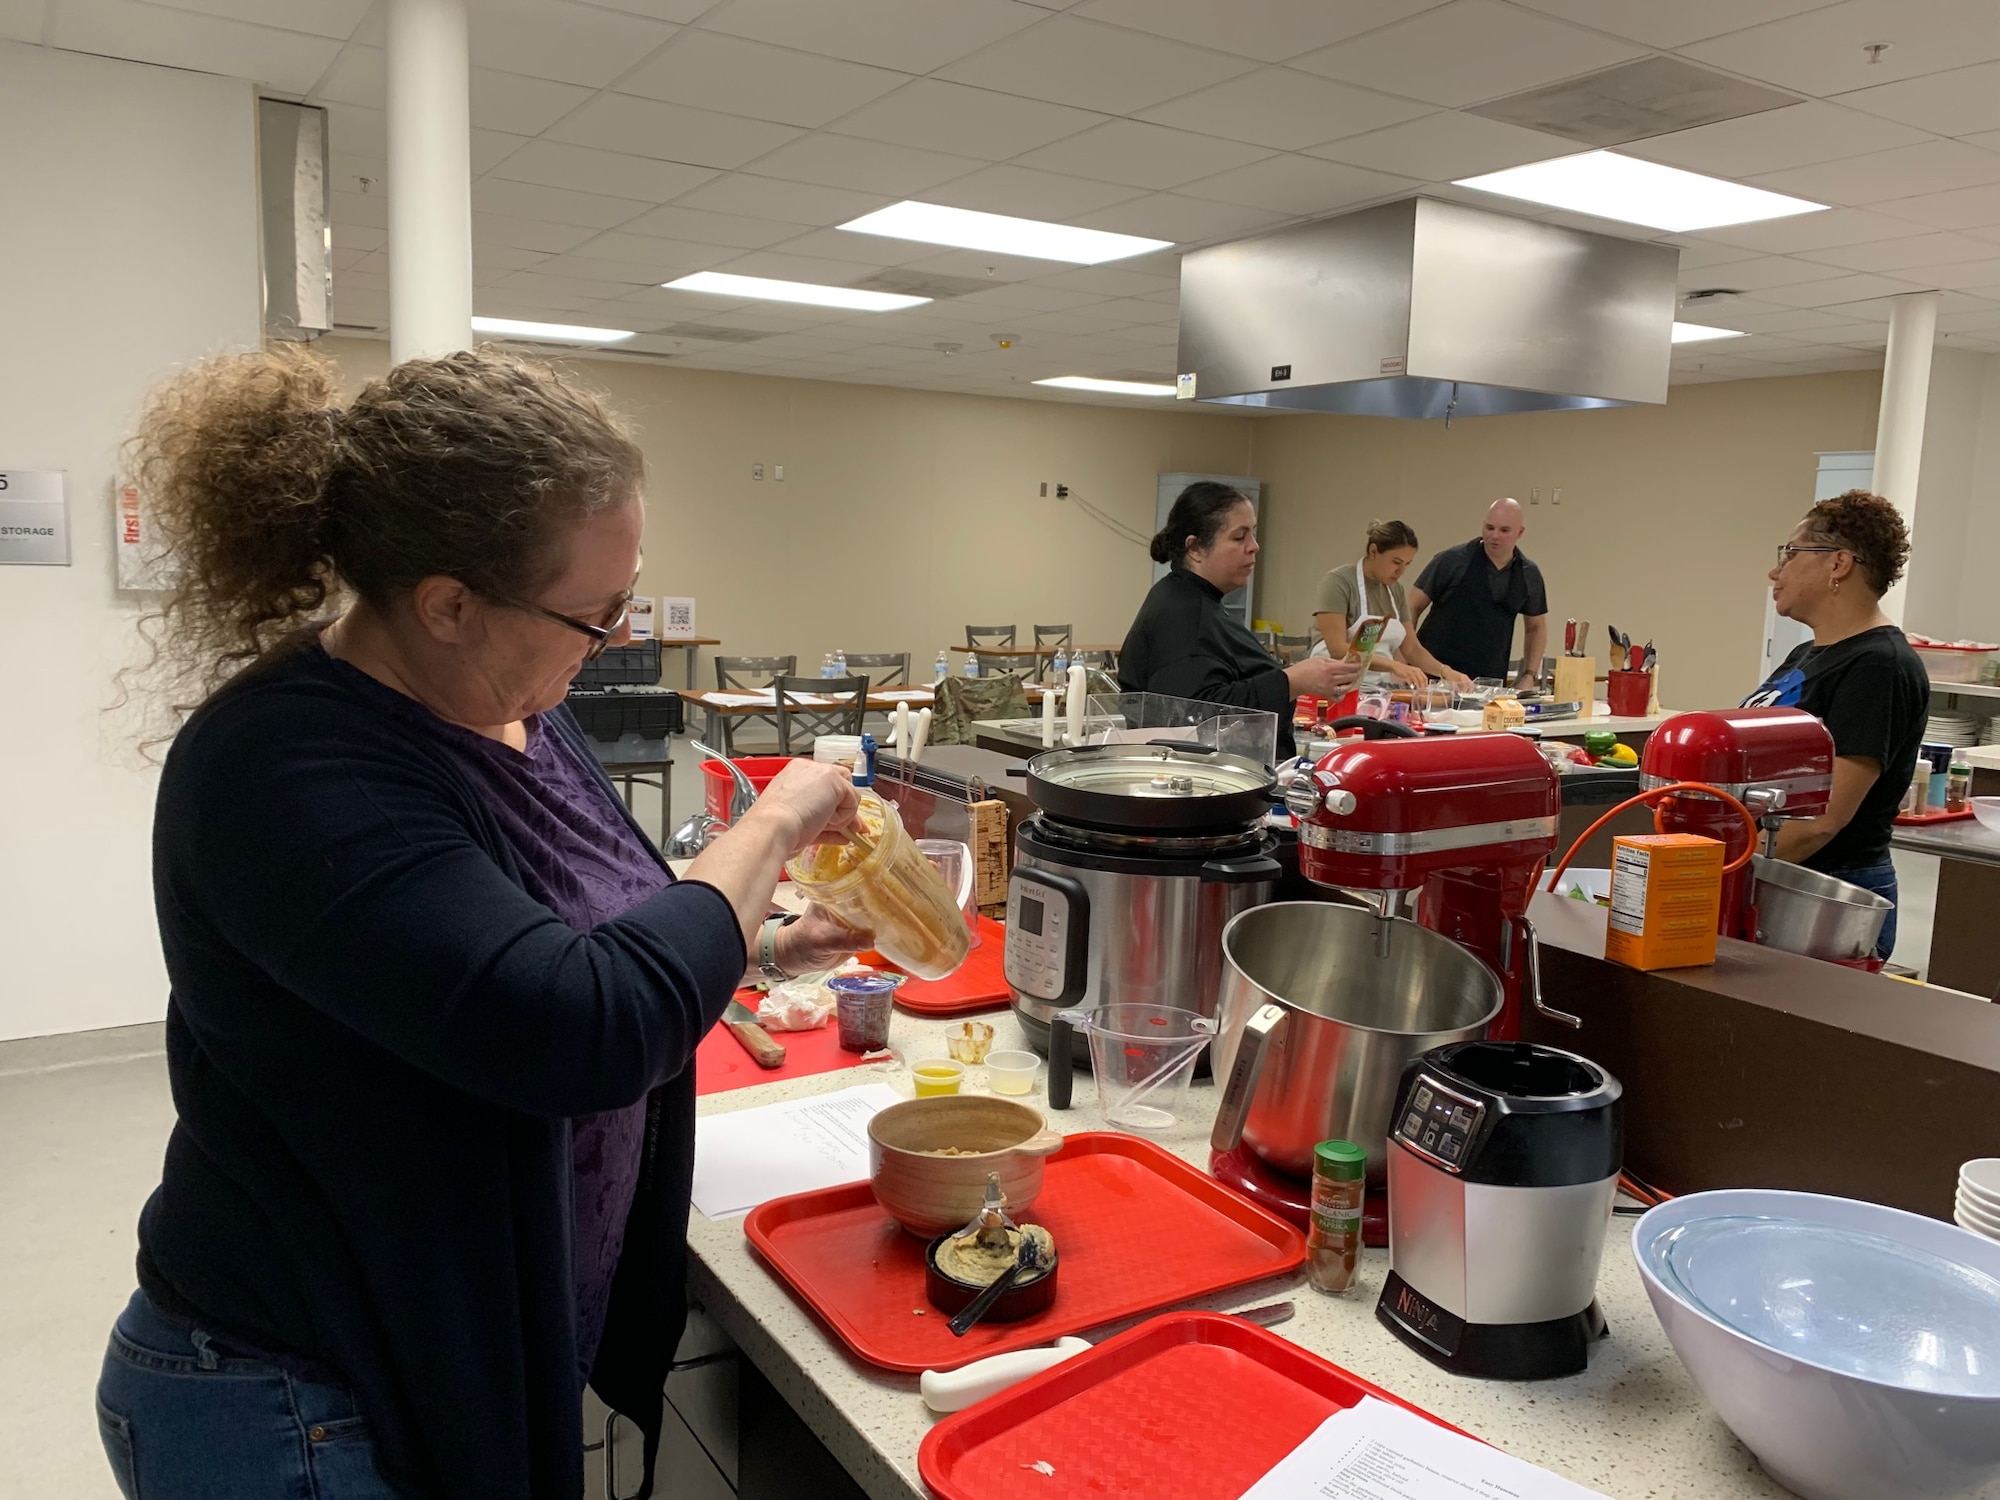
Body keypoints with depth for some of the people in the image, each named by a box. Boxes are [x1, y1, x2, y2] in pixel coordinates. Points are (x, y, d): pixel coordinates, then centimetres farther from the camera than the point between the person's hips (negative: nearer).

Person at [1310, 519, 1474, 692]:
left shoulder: (1396, 590, 12)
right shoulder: (1338, 582, -8)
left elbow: (1411, 648, 15)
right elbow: (1337, 649, -17)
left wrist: (1445, 671, -4)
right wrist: (1394, 666, -26)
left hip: (1380, 689, 6)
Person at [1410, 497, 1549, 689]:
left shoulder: (1529, 574, 7)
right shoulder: (1453, 560, -4)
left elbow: (1536, 627, 20)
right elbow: (1412, 608, -2)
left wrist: (1529, 676, 9)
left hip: (1490, 681, 3)